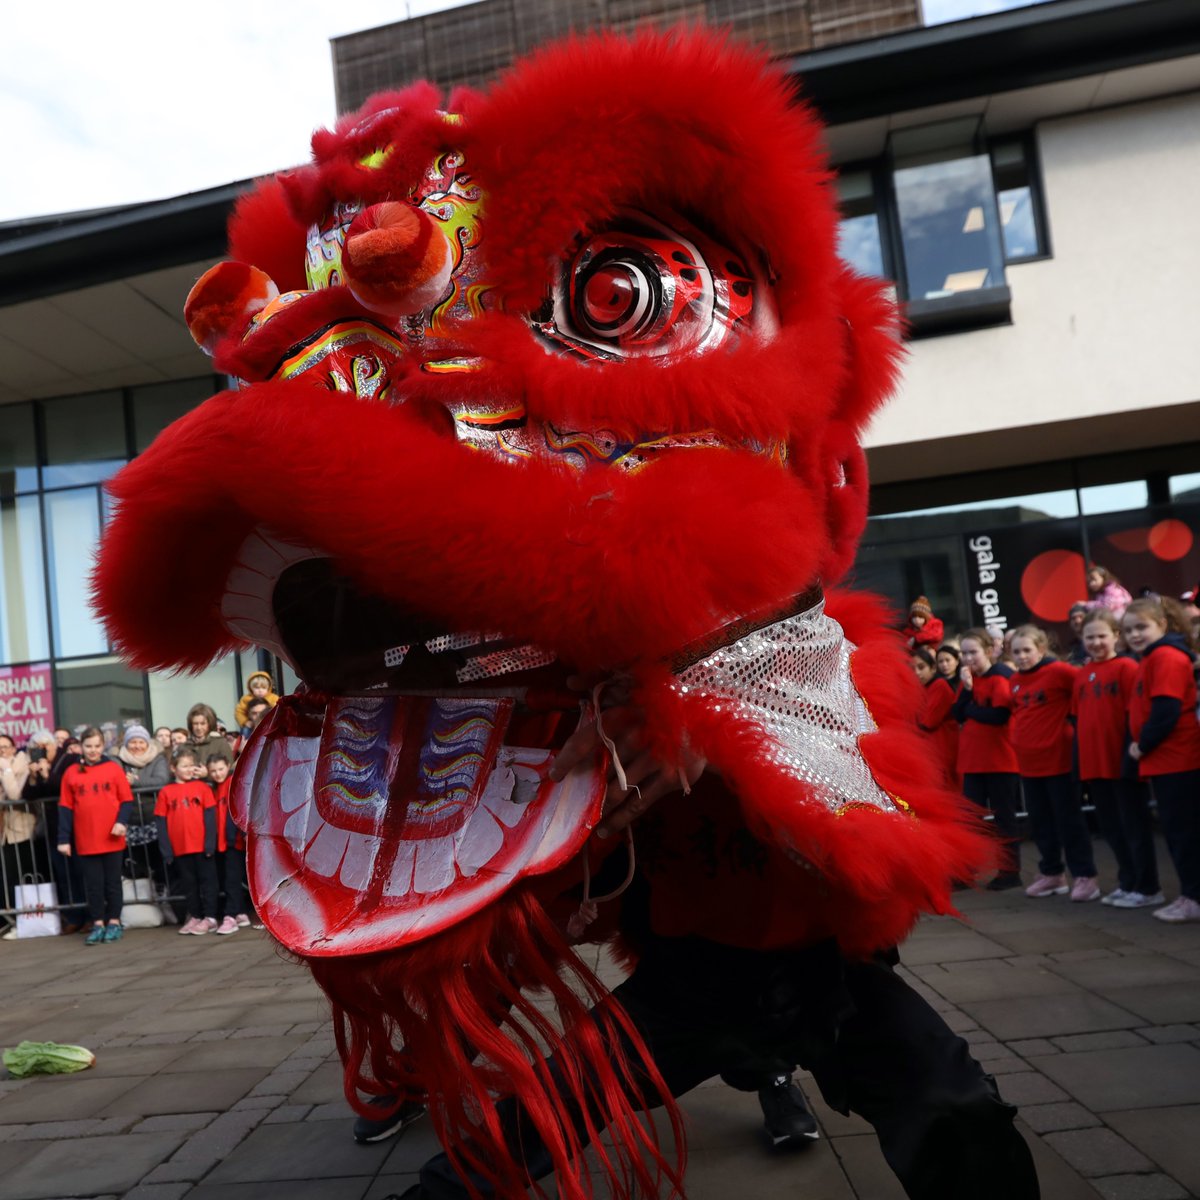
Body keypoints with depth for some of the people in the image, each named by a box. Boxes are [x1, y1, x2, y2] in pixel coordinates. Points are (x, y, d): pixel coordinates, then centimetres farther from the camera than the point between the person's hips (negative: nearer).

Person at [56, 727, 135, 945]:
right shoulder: (71, 772, 3)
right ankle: (98, 924, 15)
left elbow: (127, 800, 0)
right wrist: (64, 839, 0)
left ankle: (114, 922, 18)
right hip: (85, 841, 1)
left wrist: (122, 821, -17)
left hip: (112, 839, -1)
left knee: (112, 882, 8)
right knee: (93, 884, 7)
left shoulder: (113, 768, 0)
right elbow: (65, 808, 4)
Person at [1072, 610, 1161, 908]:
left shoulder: (1127, 668, -8)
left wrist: (1132, 755, -17)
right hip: (1093, 765, 7)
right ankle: (1127, 883, 25)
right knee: (1112, 827, 14)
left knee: (1134, 826, 2)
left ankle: (1147, 888, 12)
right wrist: (1079, 760, 12)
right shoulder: (1081, 676, 11)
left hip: (1123, 763, -7)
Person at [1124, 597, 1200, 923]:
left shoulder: (1166, 657, -14)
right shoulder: (1150, 660, 17)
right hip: (1164, 760, 10)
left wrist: (1143, 745, -12)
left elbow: (1166, 711, -22)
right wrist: (1144, 747, 11)